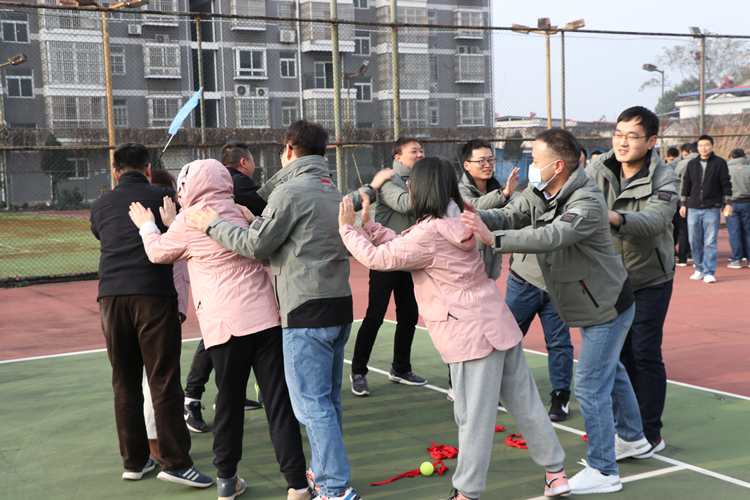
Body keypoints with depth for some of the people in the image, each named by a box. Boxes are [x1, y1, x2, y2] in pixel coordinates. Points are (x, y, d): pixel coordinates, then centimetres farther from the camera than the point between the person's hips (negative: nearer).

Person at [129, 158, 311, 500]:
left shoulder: (189, 220, 1)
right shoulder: (239, 213, 14)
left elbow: (158, 252, 17)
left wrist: (147, 226, 37)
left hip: (225, 326, -3)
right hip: (264, 316, 3)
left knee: (229, 403, 12)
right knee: (279, 402, 2)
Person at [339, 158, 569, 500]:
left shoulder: (429, 233, -17)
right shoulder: (456, 224, 10)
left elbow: (377, 259, -11)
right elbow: (402, 248, 16)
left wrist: (347, 229, 2)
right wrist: (369, 225, 15)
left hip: (472, 335, -9)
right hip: (499, 325, 9)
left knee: (474, 416, 1)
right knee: (525, 403, 15)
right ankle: (555, 472, 25)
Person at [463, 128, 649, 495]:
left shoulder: (588, 202, -30)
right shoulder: (538, 193, -3)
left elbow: (553, 236, -44)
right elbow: (509, 216, -10)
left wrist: (494, 239, -52)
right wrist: (474, 215, -31)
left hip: (608, 307, -9)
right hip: (590, 304, 9)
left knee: (590, 386, -7)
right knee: (610, 371, 24)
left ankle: (603, 472, 7)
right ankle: (632, 439, 45)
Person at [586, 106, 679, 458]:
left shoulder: (664, 179, -16)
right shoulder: (599, 171, -4)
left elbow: (654, 220, -33)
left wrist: (613, 217, -51)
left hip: (650, 280, -4)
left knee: (646, 354, -3)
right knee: (619, 353, 11)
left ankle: (651, 434, 11)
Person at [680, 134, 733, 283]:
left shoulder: (720, 163, 3)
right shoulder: (691, 164, 11)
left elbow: (726, 184, 4)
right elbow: (686, 185, 16)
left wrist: (728, 204, 0)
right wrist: (683, 204, 12)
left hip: (712, 209, -3)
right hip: (693, 209, 3)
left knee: (710, 242, -4)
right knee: (695, 242, 5)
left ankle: (709, 272, 0)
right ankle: (699, 269, 17)